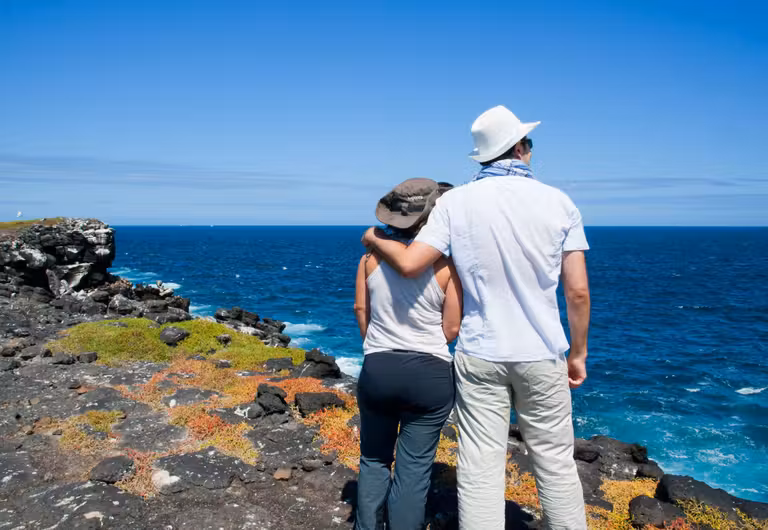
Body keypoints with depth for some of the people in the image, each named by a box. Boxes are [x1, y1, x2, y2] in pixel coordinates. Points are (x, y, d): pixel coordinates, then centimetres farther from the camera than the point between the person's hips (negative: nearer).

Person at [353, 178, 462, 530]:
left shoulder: (373, 253, -1)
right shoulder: (447, 262, -10)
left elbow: (361, 308, 6)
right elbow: (451, 329, -7)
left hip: (376, 370, 3)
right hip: (430, 374, -2)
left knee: (374, 460, 20)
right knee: (414, 468, 10)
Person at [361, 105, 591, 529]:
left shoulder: (456, 201, -4)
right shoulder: (558, 202, -2)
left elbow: (409, 264, -11)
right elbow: (578, 292, -4)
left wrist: (375, 238, 9)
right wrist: (578, 355, 8)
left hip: (479, 356, 0)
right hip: (541, 356, 1)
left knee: (479, 470, 6)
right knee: (556, 466, 14)